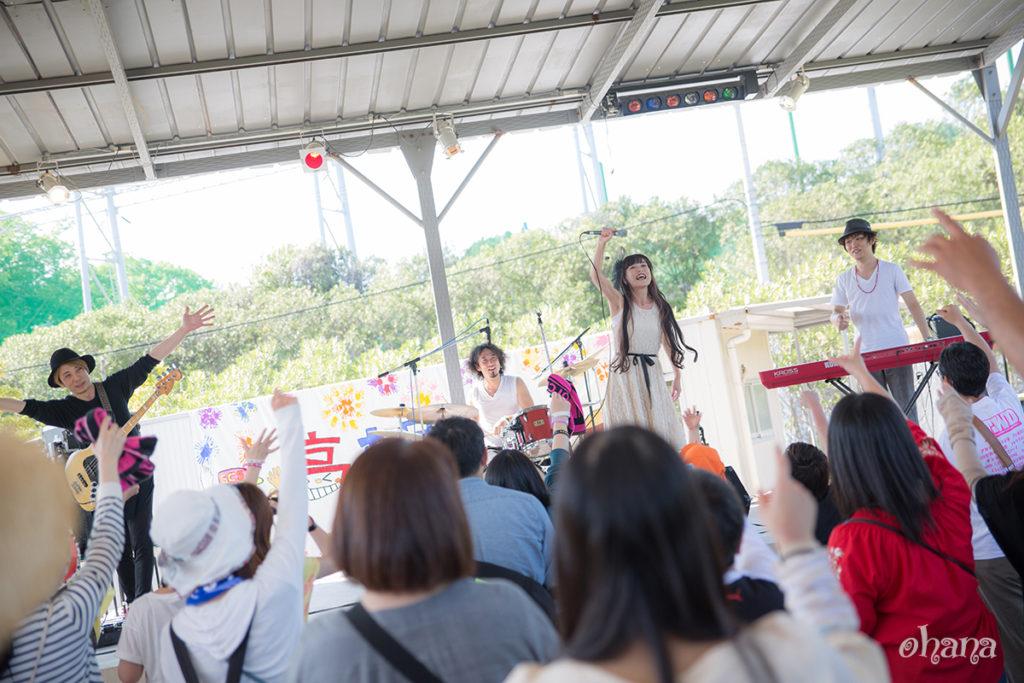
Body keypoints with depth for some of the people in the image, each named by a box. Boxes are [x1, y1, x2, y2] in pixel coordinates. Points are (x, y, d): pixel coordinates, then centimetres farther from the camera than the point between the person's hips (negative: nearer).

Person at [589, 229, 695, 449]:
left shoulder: (660, 307, 9)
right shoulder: (619, 302, -1)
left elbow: (669, 343, 16)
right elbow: (596, 276, -17)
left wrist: (676, 377, 17)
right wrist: (601, 245, -28)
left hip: (652, 377, 3)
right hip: (624, 375, -3)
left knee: (662, 432, 1)